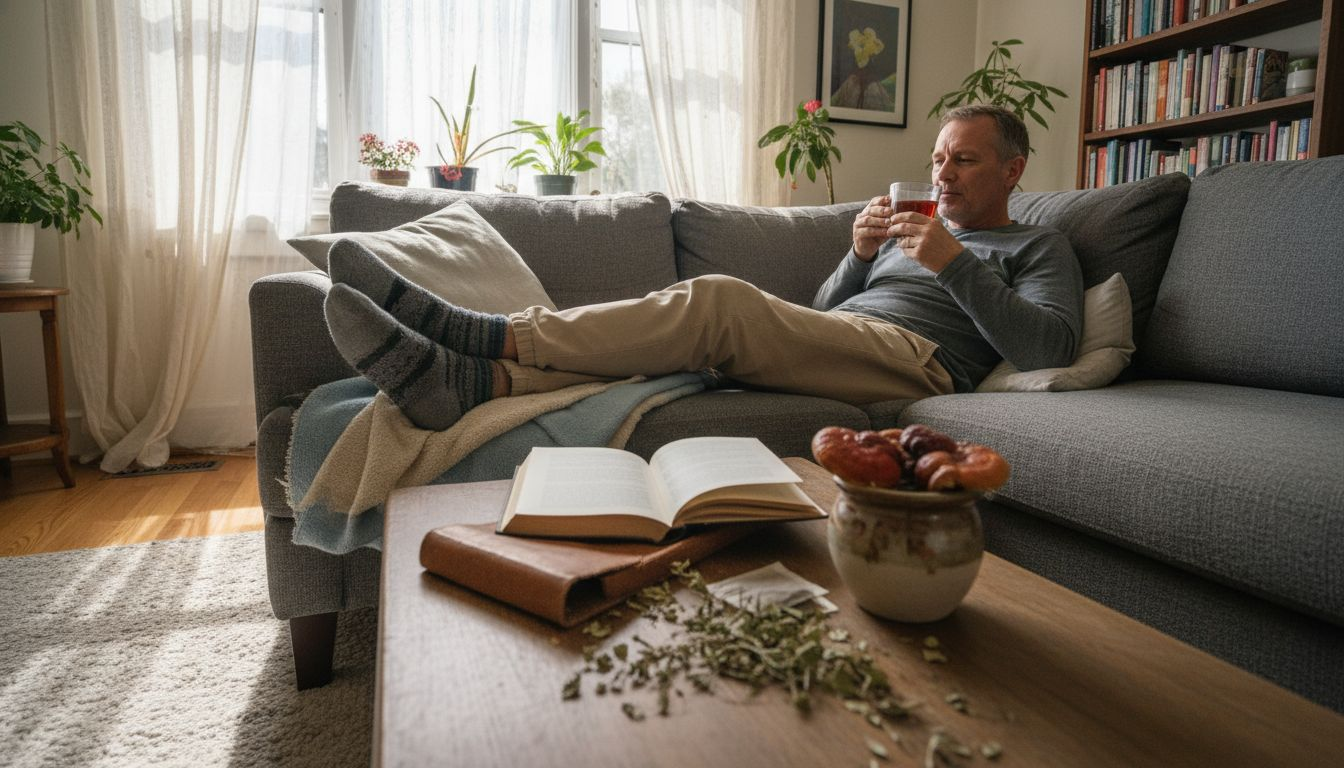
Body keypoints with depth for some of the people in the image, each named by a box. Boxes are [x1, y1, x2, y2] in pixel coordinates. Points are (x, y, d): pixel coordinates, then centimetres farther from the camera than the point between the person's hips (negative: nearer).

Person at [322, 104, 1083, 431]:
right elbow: (820, 313, 24)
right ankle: (467, 379, -35)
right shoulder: (918, 226, 33)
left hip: (918, 362, -6)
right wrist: (860, 254, 5)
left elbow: (1050, 345, -3)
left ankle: (487, 335, -32)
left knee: (716, 300, -29)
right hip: (835, 346, 6)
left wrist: (956, 263, -10)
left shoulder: (1040, 246, 17)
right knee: (693, 322, -20)